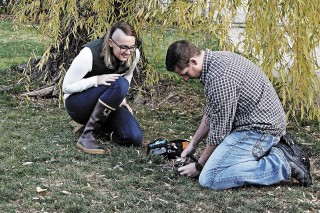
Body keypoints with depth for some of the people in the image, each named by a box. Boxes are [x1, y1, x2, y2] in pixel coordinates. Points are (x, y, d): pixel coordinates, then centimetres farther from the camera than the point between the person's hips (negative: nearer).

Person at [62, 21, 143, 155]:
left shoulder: (134, 54, -11)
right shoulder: (90, 54, -26)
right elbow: (67, 87, -19)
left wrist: (120, 100, -2)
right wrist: (97, 80, -32)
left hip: (105, 104, 6)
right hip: (77, 103, -6)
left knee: (135, 137, -18)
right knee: (119, 84, -33)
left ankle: (96, 122, 11)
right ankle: (87, 135, -28)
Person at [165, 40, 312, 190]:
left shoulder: (219, 77, -25)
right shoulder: (216, 59, 8)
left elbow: (219, 129, -16)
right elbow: (210, 112, 19)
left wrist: (198, 166, -3)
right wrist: (193, 144, 20)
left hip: (259, 128, -11)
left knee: (209, 179, -17)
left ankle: (280, 165, -13)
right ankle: (276, 152, 13)